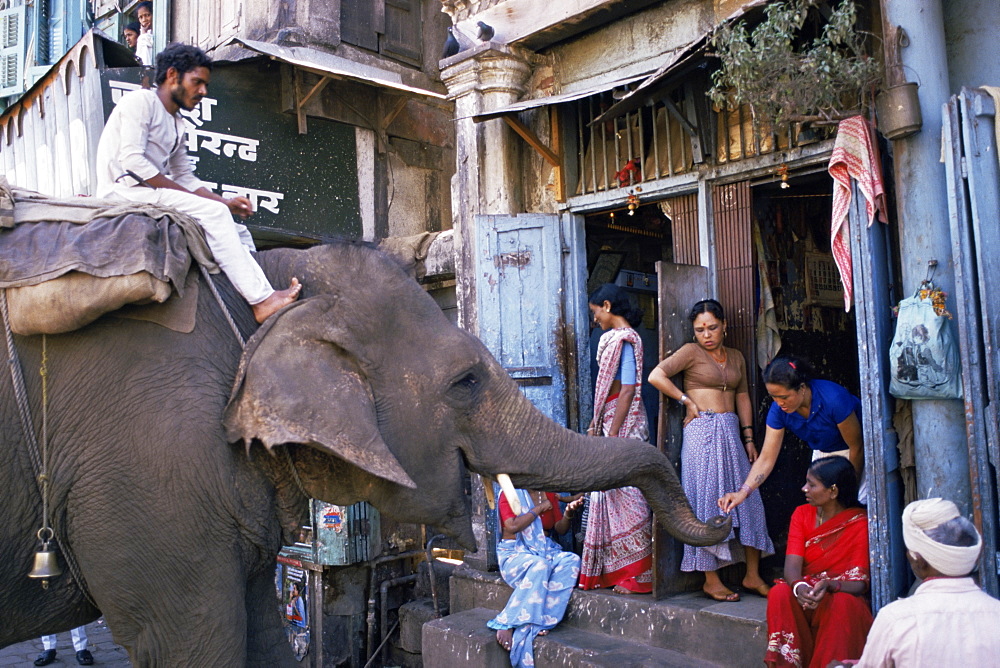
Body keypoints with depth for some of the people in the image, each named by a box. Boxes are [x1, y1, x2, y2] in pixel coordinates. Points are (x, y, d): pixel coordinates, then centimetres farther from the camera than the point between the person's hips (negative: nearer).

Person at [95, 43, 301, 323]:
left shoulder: (177, 124, 22)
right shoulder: (140, 101, -3)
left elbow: (186, 178, 18)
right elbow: (132, 161, -16)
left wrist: (225, 203, 0)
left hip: (153, 195, 9)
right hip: (125, 192, -9)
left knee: (237, 231, -4)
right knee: (213, 213, -26)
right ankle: (263, 301, -30)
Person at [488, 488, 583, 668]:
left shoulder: (549, 495, 11)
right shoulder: (510, 494, -5)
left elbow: (560, 529, 11)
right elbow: (512, 527, -19)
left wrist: (568, 514, -9)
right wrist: (539, 508, -12)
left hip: (545, 550, 6)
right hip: (515, 552, -6)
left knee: (571, 560, -25)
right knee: (539, 566, -37)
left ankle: (537, 623, -29)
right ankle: (506, 624, -30)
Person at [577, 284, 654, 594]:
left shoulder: (623, 338, -13)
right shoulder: (615, 337, 16)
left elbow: (628, 389, -20)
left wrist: (612, 433, -21)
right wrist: (596, 425, 19)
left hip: (624, 427, -10)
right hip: (612, 424, 10)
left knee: (626, 495, -4)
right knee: (613, 495, 13)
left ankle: (639, 575, 6)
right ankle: (620, 570, 23)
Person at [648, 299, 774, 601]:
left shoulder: (736, 356, 15)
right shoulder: (691, 352, -2)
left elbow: (742, 397, 15)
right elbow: (656, 376, -12)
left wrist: (749, 438, 10)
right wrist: (688, 400, -10)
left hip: (731, 432, 6)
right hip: (702, 432, -6)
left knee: (748, 500, 5)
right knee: (707, 502, -2)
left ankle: (752, 575, 16)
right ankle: (711, 580, 7)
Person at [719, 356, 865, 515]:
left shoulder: (833, 399, -35)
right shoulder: (778, 411, -22)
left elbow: (856, 447, -21)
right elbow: (766, 459, -20)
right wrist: (743, 491, -35)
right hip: (823, 453, 4)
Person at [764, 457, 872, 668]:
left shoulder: (860, 523, -9)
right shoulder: (802, 514, 2)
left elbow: (860, 583, -13)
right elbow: (792, 565, -9)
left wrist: (829, 585, -34)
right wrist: (799, 587, -33)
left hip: (842, 595, -2)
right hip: (805, 594, 3)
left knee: (844, 603, -35)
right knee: (779, 593, -28)